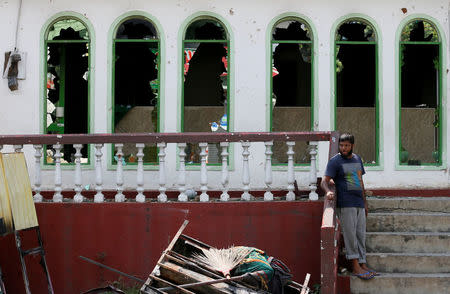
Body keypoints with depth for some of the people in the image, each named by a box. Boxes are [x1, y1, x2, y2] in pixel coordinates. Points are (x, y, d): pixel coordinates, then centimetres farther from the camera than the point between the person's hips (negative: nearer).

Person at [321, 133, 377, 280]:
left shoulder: (357, 159, 17)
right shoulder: (335, 161, -3)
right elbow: (325, 181, -10)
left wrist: (365, 202, 22)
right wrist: (328, 191, -32)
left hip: (359, 203, 6)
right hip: (345, 204, -6)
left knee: (361, 235, 6)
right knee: (350, 235, -8)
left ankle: (363, 265, 9)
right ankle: (356, 267, -8)